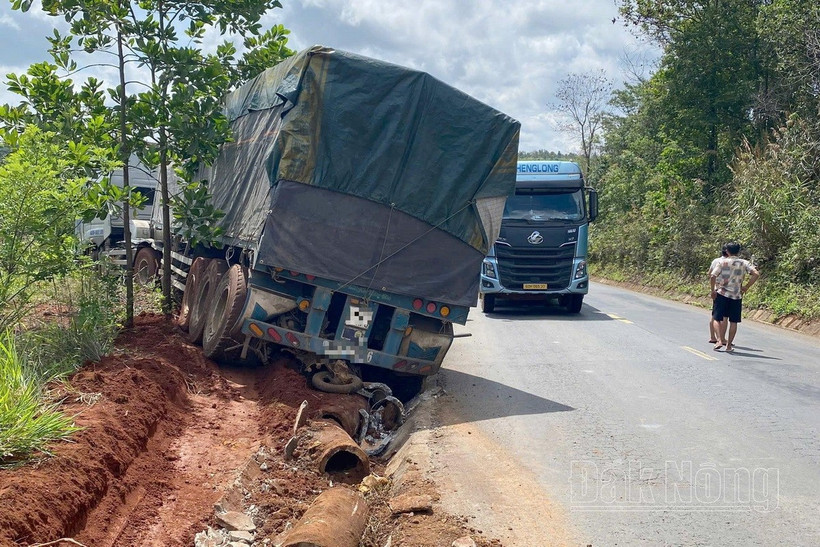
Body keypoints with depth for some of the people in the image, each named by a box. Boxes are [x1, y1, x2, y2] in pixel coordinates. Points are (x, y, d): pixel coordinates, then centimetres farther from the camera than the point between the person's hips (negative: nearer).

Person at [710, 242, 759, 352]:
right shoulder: (744, 263, 3)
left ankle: (720, 340, -11)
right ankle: (729, 345, 10)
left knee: (716, 318, 6)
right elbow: (756, 274, -8)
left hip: (722, 294, -2)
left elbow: (712, 276, -12)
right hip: (736, 295, 2)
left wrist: (713, 290, -2)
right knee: (733, 322, 10)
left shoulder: (722, 262, -2)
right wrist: (746, 287, -1)